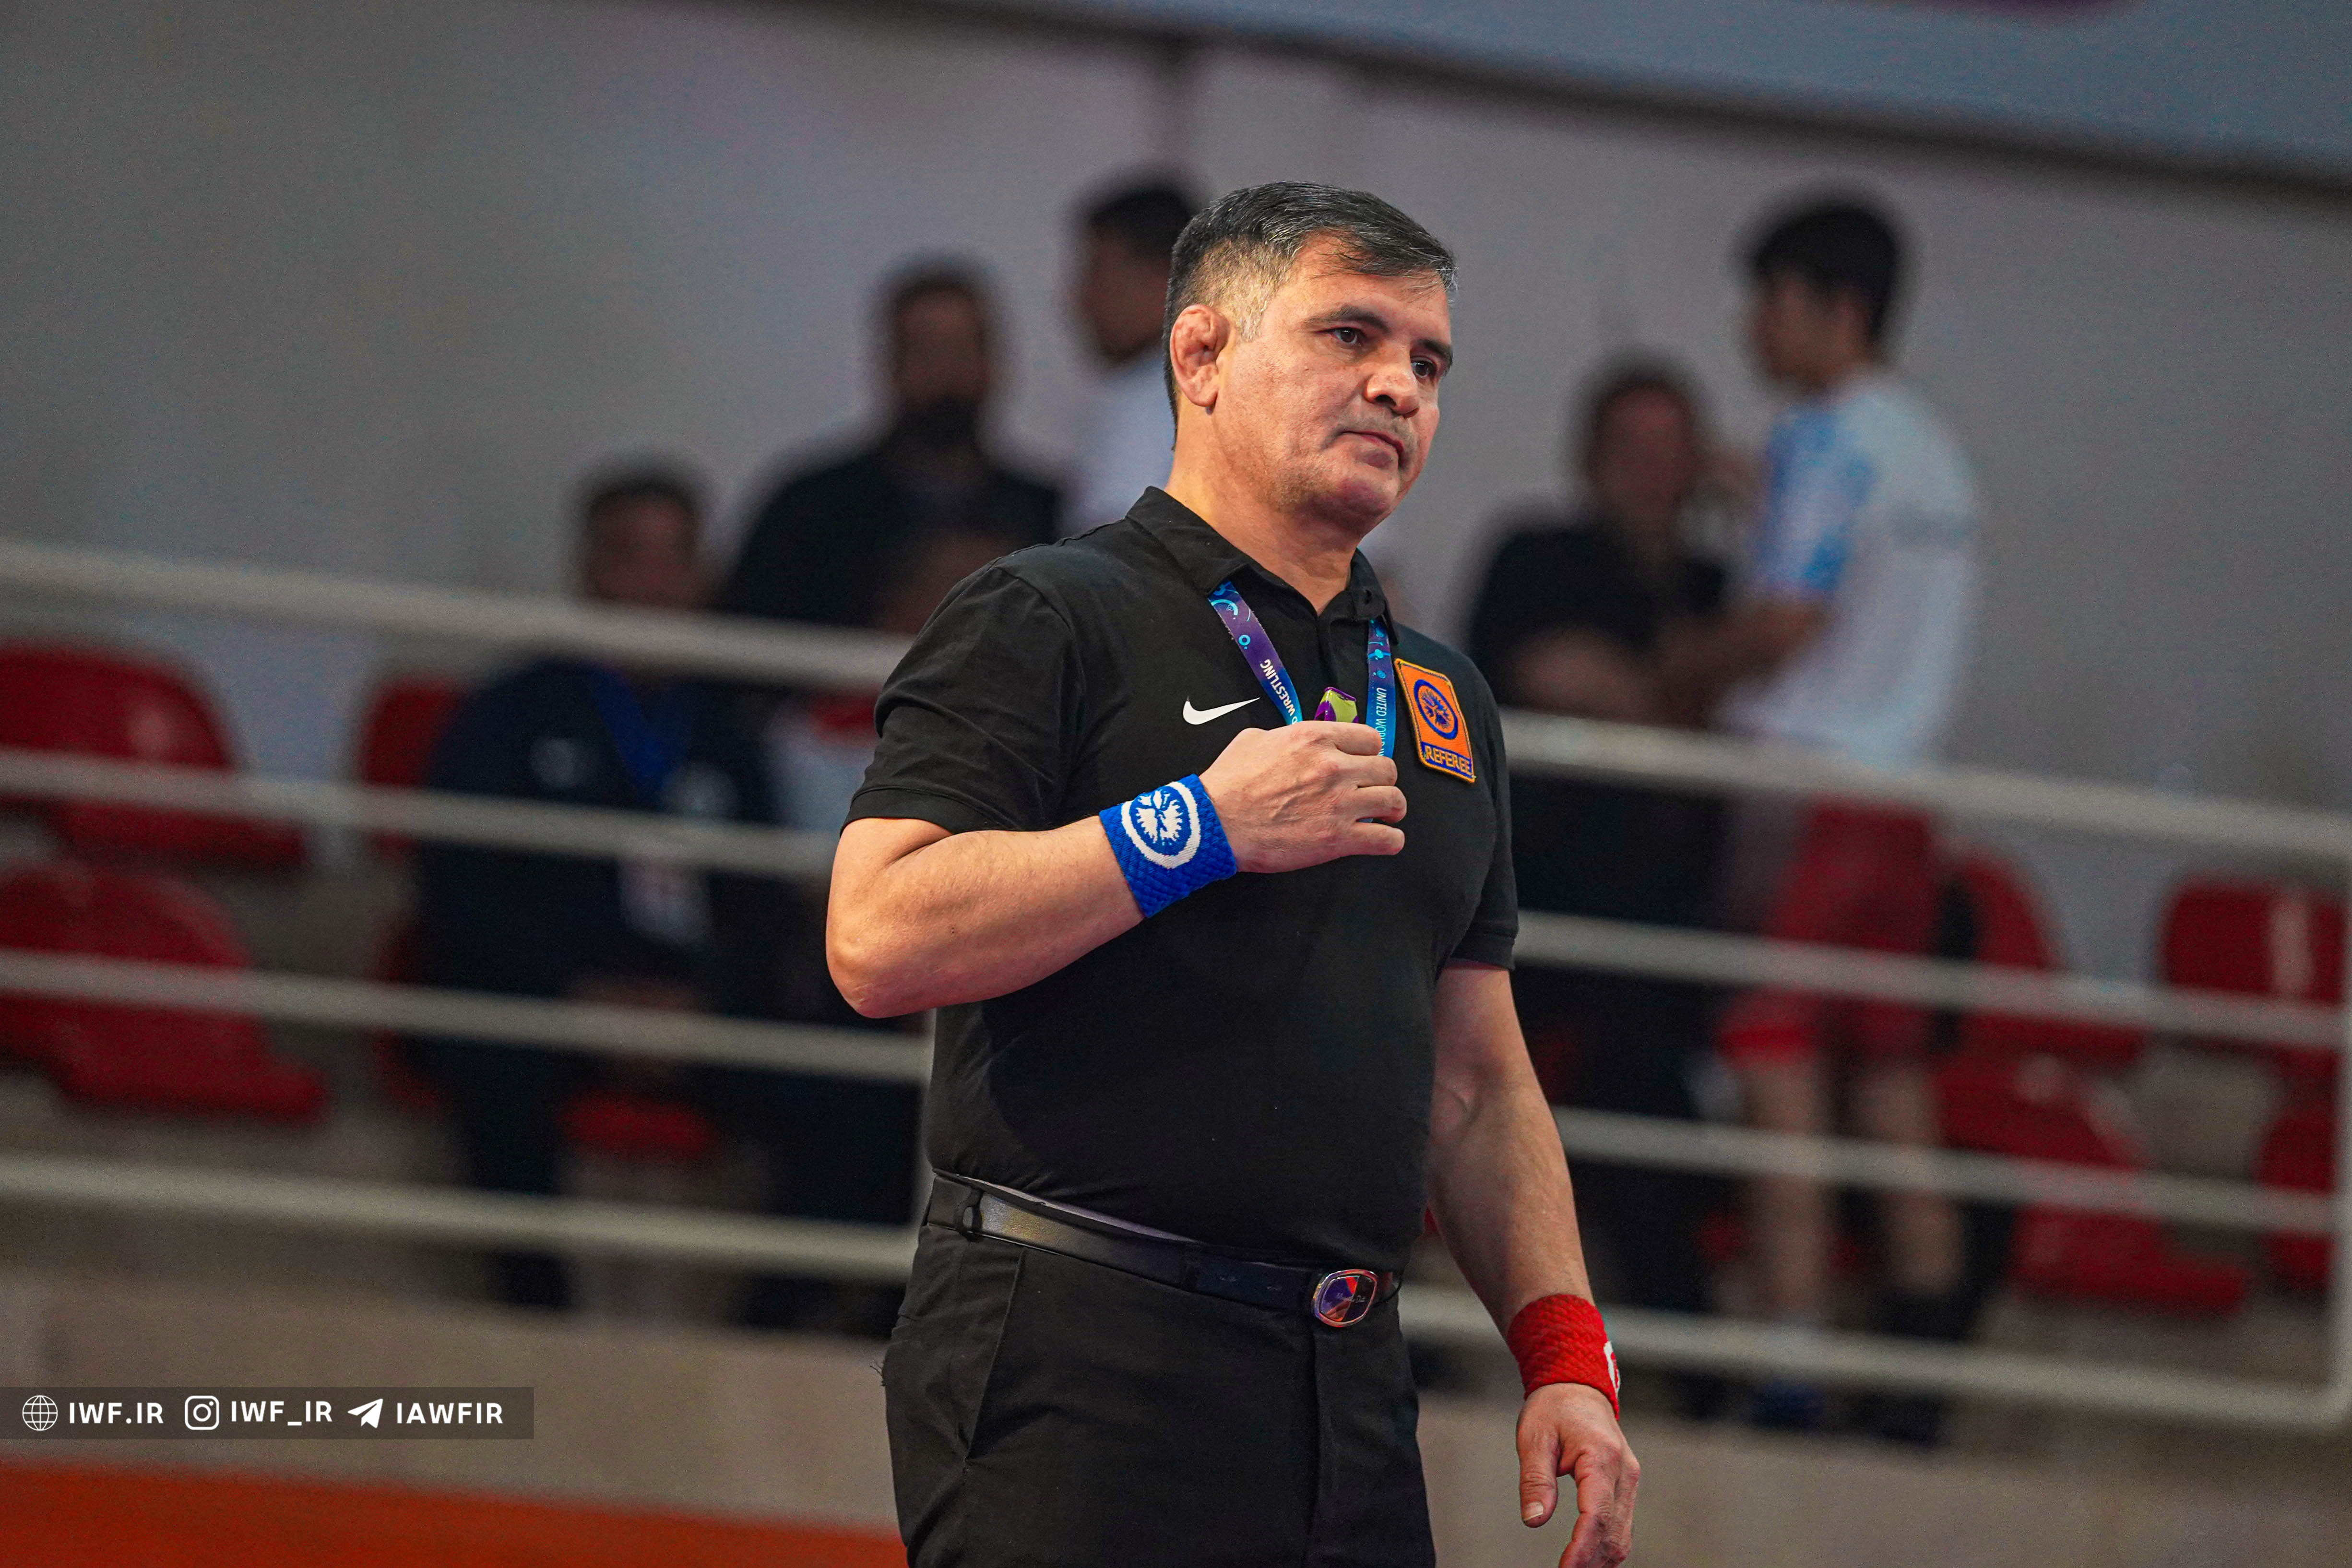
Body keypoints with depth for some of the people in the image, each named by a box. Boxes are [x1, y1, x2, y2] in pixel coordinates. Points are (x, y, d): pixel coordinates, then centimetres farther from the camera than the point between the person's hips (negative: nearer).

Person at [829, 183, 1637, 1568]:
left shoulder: (1442, 698, 20)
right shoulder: (1048, 621, -2)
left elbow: (1479, 1082, 22)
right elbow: (881, 938, -15)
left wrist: (1566, 1355, 10)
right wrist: (1207, 827, -15)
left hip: (1348, 1391, 7)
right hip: (1081, 1363, -7)